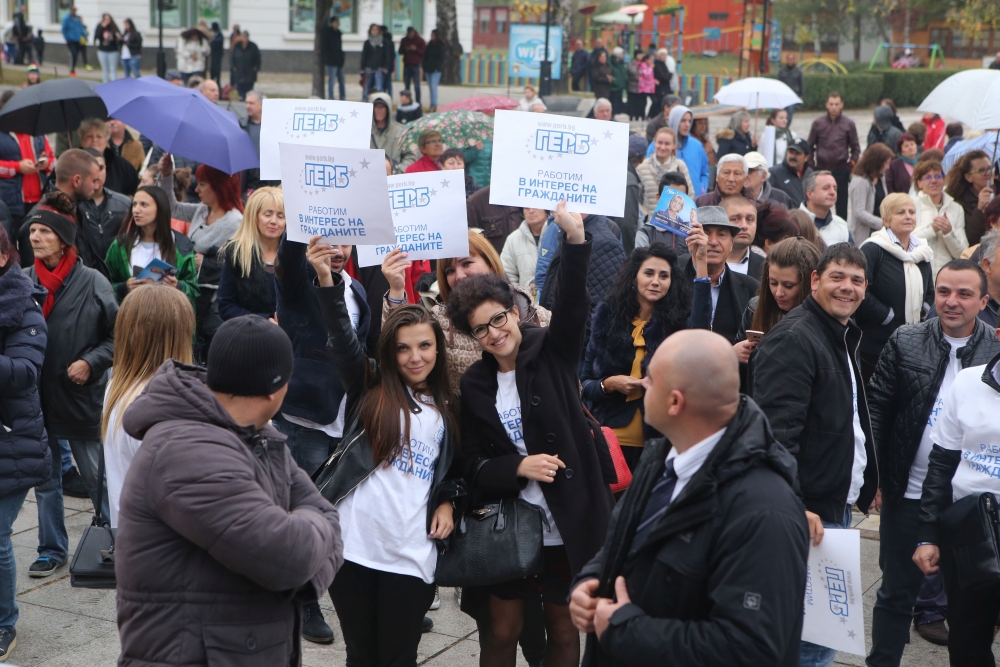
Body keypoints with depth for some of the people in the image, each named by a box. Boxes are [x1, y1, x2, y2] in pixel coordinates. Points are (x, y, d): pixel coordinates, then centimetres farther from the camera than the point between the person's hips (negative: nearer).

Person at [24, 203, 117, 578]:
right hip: (37, 396, 3)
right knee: (45, 479, 13)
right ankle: (52, 550, 26)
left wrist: (91, 362, -14)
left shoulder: (92, 283, -8)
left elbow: (118, 334, -2)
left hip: (81, 396, -3)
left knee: (98, 477, 6)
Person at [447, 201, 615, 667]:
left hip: (569, 523, -2)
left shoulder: (552, 353, -3)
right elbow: (475, 466, 0)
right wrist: (520, 466, -20)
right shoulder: (474, 386, 3)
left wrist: (575, 240, -40)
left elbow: (572, 305, -23)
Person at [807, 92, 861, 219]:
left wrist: (852, 163, -2)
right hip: (821, 170, 0)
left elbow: (855, 147, 10)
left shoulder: (849, 124, 4)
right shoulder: (818, 123, 4)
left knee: (842, 204, 2)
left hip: (841, 170, 0)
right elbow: (810, 146, 11)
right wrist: (811, 164, 3)